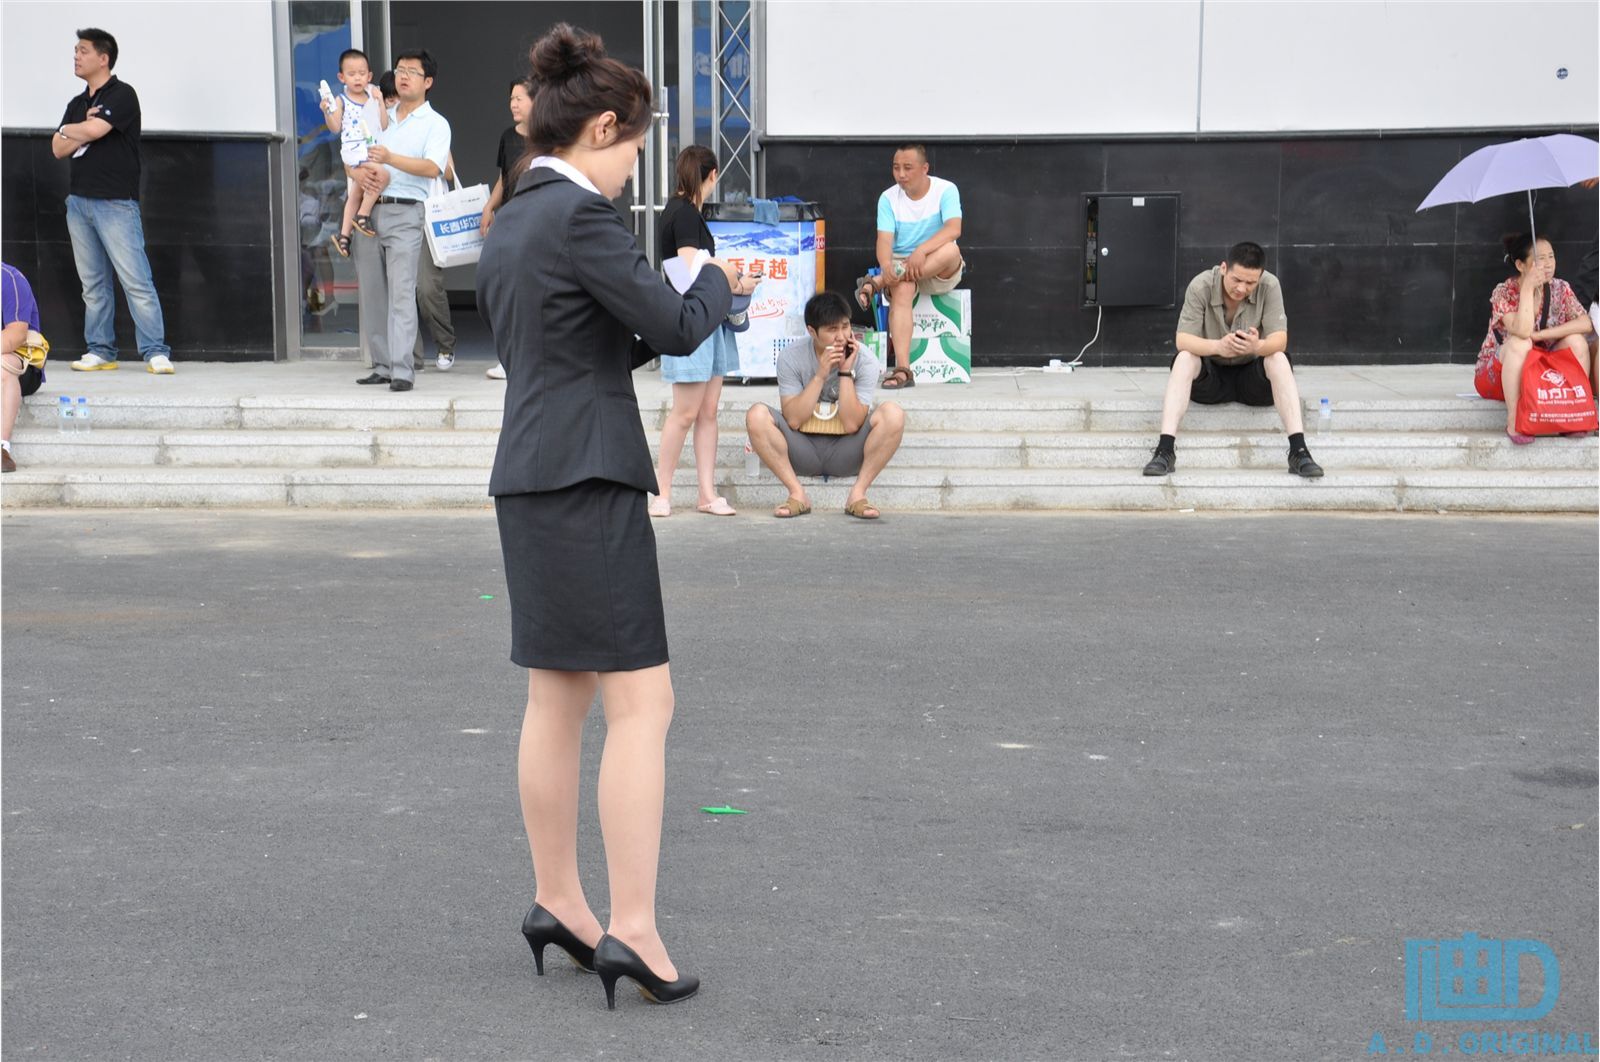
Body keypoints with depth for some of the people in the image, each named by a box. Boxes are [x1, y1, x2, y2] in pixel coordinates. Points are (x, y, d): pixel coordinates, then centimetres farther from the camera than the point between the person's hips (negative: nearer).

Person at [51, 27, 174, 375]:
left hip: (115, 202, -7)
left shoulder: (122, 95, -3)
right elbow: (58, 148, 11)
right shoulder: (77, 104, 19)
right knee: (93, 283, 7)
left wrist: (70, 130, 3)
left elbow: (95, 129, -17)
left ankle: (155, 353, -10)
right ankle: (100, 352, 11)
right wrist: (84, 133, -6)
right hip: (78, 201, 7)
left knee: (136, 280, -9)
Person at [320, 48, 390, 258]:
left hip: (372, 151, 7)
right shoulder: (341, 101, -1)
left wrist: (380, 102, 5)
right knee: (382, 175, -28)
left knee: (356, 194, 12)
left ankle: (344, 233, 21)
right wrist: (327, 112, -21)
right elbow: (335, 128, -5)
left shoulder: (372, 98, 13)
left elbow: (384, 126, 11)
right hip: (354, 150, -7)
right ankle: (363, 215, -18)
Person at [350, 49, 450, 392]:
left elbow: (432, 167, -13)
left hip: (405, 212, -6)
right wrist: (359, 171, -4)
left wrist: (391, 159, -26)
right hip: (369, 210, 6)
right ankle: (382, 365, 11)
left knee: (402, 292, -14)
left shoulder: (435, 124, 4)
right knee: (371, 293, 5)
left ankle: (402, 369, -18)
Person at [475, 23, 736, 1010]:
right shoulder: (582, 216, -14)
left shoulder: (509, 224, 14)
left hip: (530, 476, 10)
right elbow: (676, 327, -12)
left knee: (558, 700, 15)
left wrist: (688, 303, 18)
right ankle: (632, 930, -6)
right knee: (641, 703, -6)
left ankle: (559, 904, 24)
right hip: (588, 480, -10)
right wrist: (719, 280, 8)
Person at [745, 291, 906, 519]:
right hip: (803, 453, 1)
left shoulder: (864, 360, -10)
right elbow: (793, 420, -17)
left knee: (893, 414, -26)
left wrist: (845, 372, -21)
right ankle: (798, 494, -18)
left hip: (844, 454, 0)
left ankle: (858, 494, -18)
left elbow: (852, 425, -17)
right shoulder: (791, 359, -9)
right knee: (757, 414, -25)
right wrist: (820, 375, -22)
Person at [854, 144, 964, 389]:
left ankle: (876, 283, -31)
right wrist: (886, 265, -34)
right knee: (902, 290, -34)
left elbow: (953, 229, -22)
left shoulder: (945, 190, -6)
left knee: (950, 250, -35)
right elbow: (884, 240, -11)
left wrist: (921, 251, -37)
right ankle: (902, 370, -45)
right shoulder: (889, 198, 0)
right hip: (901, 265, 1)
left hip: (941, 272, -1)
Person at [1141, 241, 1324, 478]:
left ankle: (1298, 450, -35)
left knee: (1279, 360, -29)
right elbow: (1182, 340, -23)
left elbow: (1280, 340, -22)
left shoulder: (1269, 287, -16)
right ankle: (1165, 449, -38)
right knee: (1184, 358, -30)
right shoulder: (1200, 286, -18)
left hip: (1252, 374, 0)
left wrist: (1258, 346, -47)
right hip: (1209, 375, 0)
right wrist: (1217, 346, -45)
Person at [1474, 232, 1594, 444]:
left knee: (1576, 341, -19)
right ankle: (1513, 422, -32)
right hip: (1497, 375, -4)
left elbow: (1585, 323, -17)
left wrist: (1539, 335, -24)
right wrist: (1528, 287, -33)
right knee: (1519, 343, -35)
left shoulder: (1560, 289, -5)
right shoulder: (1504, 292, -18)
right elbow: (1523, 331, -35)